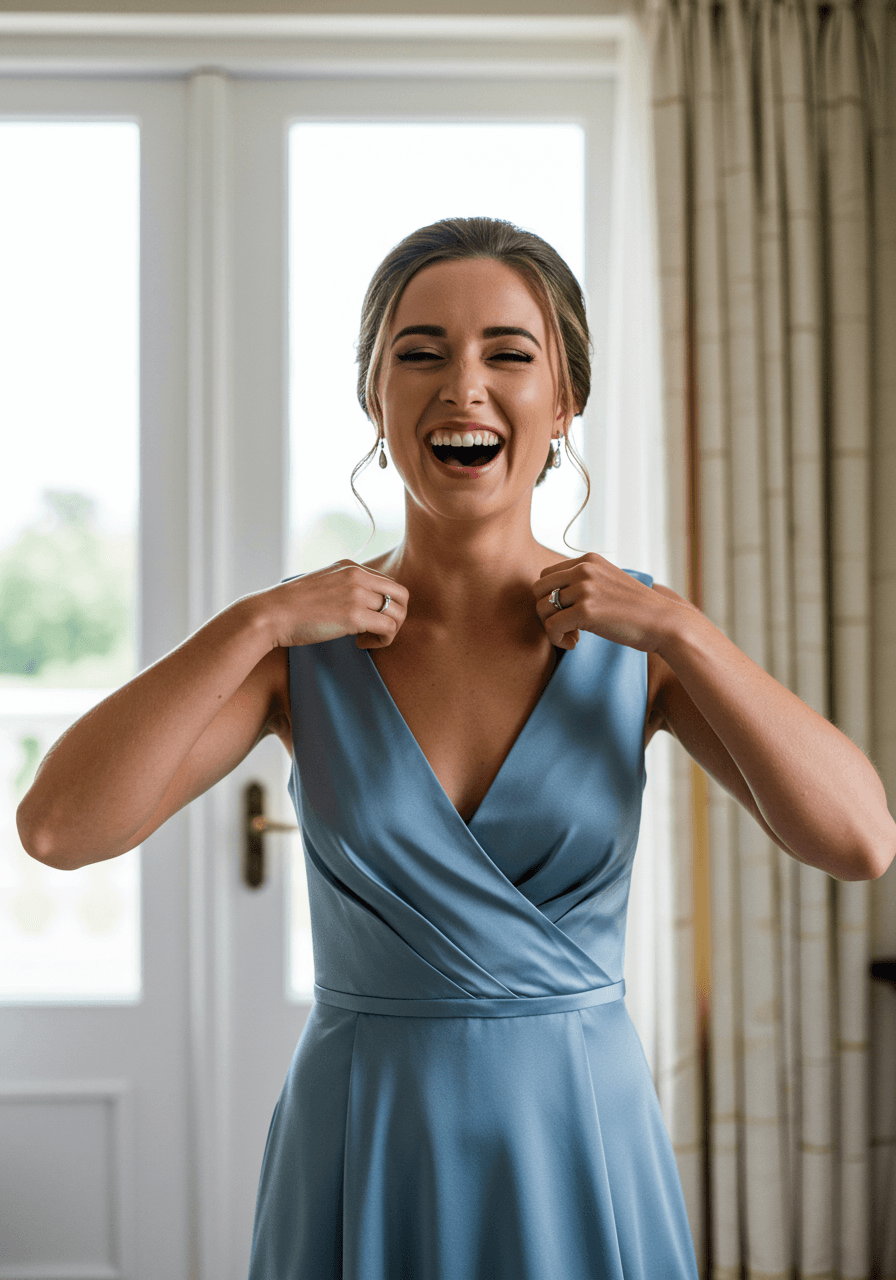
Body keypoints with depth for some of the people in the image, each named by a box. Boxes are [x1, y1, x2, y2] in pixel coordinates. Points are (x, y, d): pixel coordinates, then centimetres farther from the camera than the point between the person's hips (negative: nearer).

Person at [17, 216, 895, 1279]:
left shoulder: (636, 634, -5)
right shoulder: (307, 644, -6)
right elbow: (56, 825, -16)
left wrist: (680, 630, -18)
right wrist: (255, 621, -19)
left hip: (581, 1149, 1)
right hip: (363, 1154, 0)